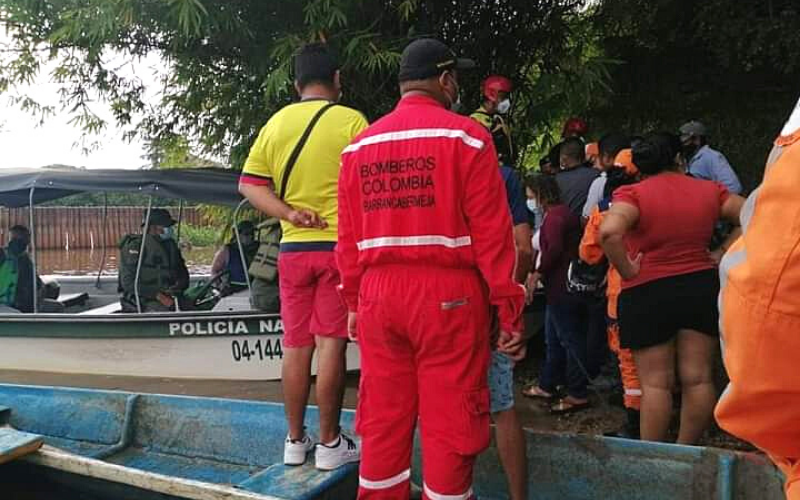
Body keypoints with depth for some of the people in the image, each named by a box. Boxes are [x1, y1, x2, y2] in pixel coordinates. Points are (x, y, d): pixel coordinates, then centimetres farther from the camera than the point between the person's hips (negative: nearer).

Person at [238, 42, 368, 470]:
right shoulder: (351, 121, -5)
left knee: (296, 345, 10)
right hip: (339, 245, -4)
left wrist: (289, 213, -4)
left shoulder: (275, 124, 9)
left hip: (293, 248, 4)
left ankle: (295, 440, 21)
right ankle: (329, 443, 9)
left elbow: (249, 185, 4)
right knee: (330, 344, 0)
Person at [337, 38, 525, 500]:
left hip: (378, 294, 5)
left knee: (382, 422, 13)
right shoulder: (466, 136, -3)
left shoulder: (359, 146, 10)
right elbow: (492, 233, -7)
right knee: (449, 425, 5)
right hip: (448, 294, -4)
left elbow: (349, 237, 10)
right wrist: (509, 308, -2)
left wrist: (353, 301, 18)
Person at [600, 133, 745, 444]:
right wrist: (723, 254, 7)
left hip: (647, 294, -3)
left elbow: (609, 232, -27)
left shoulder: (633, 194, -9)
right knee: (698, 379, 11)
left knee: (655, 383, 3)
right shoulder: (708, 190, 6)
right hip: (702, 288, 4)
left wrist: (627, 270, -14)